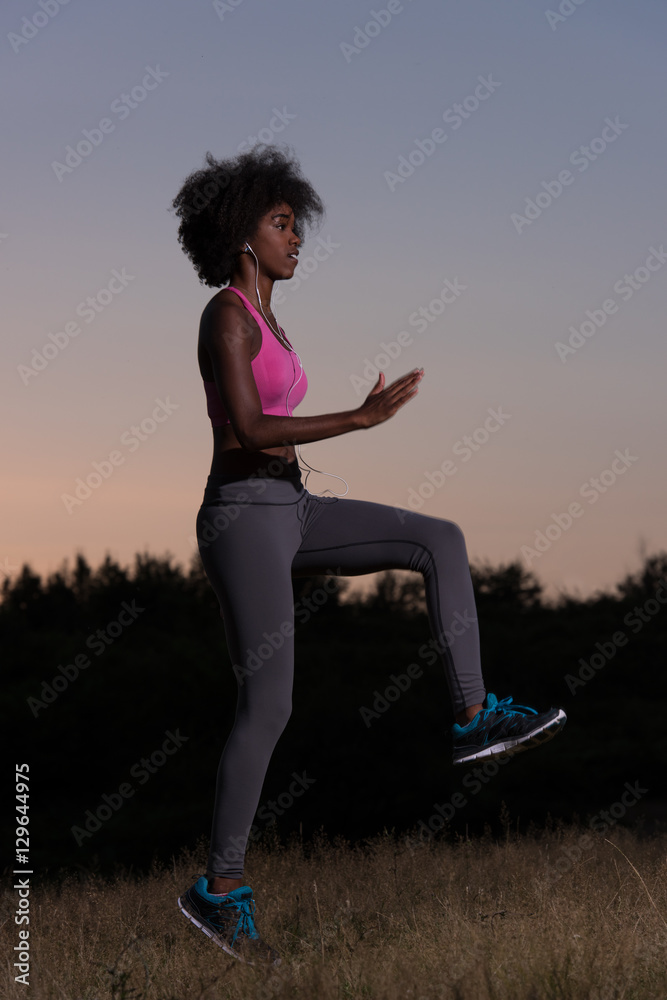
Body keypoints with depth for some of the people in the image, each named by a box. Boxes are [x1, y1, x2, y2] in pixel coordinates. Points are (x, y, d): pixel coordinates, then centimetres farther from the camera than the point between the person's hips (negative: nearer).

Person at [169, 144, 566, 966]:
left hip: (284, 510, 9)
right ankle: (221, 888, 5)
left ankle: (474, 719, -5)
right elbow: (247, 431, -23)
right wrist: (361, 417, -24)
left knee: (441, 541, -2)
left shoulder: (263, 322, 17)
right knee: (268, 709, -7)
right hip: (245, 517, -9)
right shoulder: (227, 314, -13)